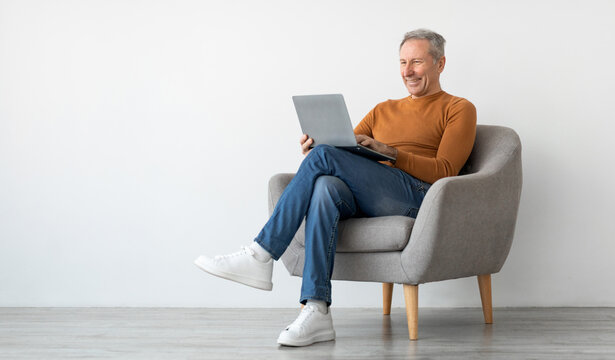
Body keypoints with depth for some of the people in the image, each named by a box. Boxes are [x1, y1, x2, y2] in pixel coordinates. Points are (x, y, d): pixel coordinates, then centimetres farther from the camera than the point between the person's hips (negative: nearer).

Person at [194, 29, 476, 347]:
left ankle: (260, 255, -21)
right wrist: (313, 149, -3)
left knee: (324, 157, -23)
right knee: (325, 187, -32)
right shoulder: (384, 110, 31)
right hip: (365, 204, 5)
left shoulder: (459, 109, 14)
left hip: (417, 196, -5)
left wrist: (390, 152, -14)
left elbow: (444, 171, -1)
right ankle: (316, 312, -39)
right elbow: (346, 147, 20)